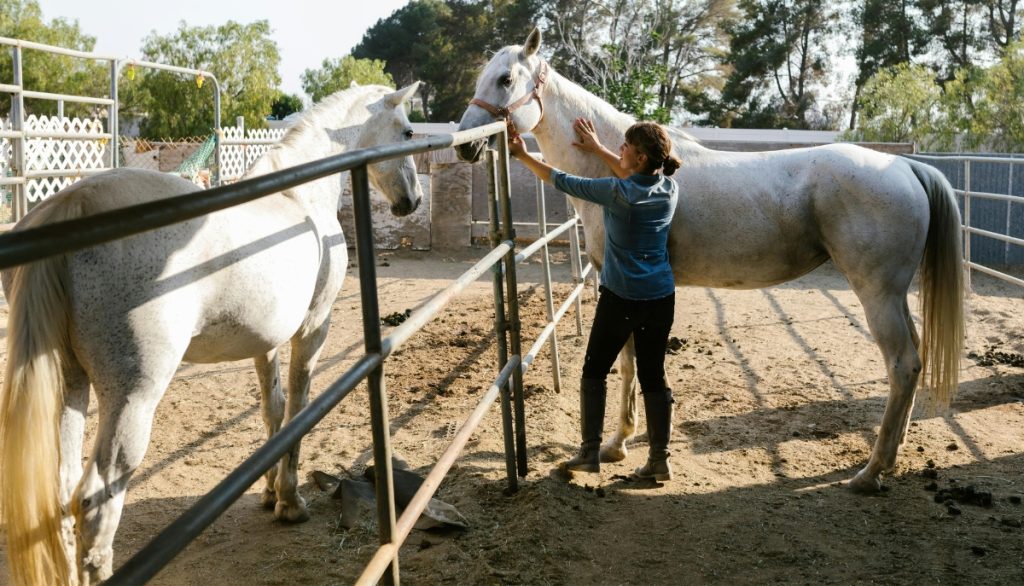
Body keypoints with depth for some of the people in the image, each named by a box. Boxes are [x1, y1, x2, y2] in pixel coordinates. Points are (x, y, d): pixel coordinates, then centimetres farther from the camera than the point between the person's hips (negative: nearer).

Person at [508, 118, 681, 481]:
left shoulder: (617, 194, -18)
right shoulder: (670, 189, -2)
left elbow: (562, 182, -8)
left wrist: (523, 156, 3)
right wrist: (597, 148, 21)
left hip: (620, 297, -5)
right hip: (662, 298, 5)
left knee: (594, 370, 12)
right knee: (653, 376, 11)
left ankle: (590, 453, 15)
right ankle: (659, 461, 15)